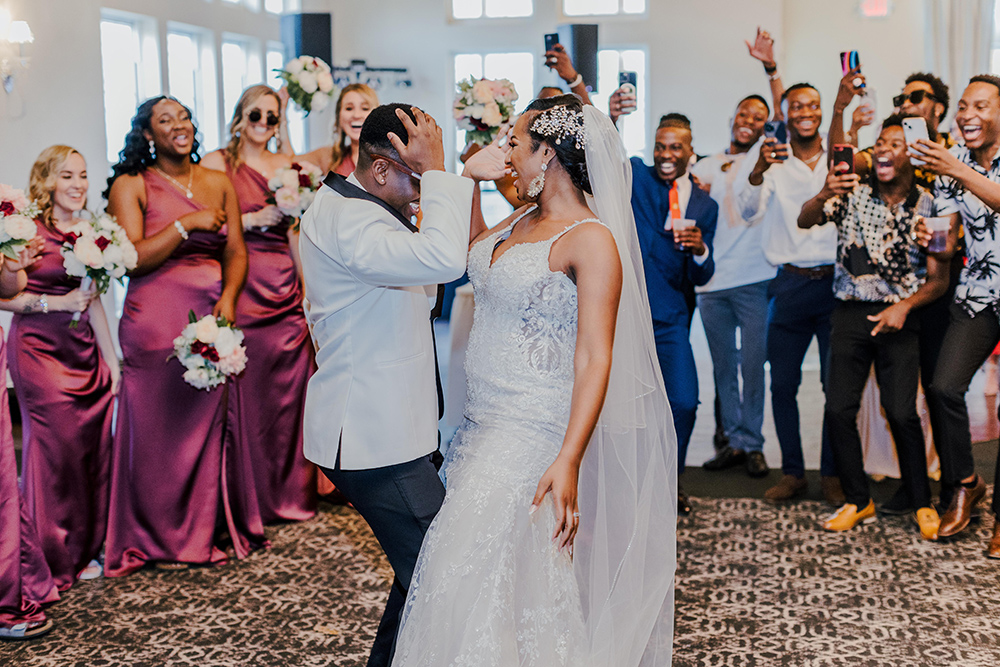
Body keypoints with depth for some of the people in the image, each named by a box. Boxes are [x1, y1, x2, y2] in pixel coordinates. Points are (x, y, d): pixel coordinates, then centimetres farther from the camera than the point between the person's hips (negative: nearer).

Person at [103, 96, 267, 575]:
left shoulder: (218, 183, 12)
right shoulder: (131, 186, 1)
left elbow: (236, 250, 9)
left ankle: (212, 527, 21)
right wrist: (187, 224, -14)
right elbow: (132, 259, -8)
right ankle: (164, 539, 18)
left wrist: (228, 297, -8)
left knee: (212, 423, 5)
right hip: (155, 317, -3)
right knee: (160, 427, 3)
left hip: (213, 316, 3)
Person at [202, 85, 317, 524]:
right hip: (242, 287, -4)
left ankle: (290, 492, 18)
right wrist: (252, 219, -12)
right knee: (245, 392, -2)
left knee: (289, 389, 5)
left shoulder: (286, 165, 15)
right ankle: (250, 500, 10)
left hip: (285, 289, 4)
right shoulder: (217, 163, 2)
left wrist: (308, 285, 12)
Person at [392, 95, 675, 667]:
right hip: (486, 421, 8)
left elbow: (595, 359, -20)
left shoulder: (591, 240, -14)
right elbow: (464, 251, 31)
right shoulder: (520, 221, 11)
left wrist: (569, 461, -29)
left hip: (536, 431, -8)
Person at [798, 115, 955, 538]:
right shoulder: (852, 194, 4)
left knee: (901, 412, -11)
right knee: (839, 409, -5)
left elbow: (938, 280, 2)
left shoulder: (927, 206, 1)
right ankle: (858, 501, 13)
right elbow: (804, 221, -10)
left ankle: (921, 503, 10)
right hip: (851, 312, 2)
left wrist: (905, 306, -15)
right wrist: (825, 195, -31)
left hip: (898, 317, -1)